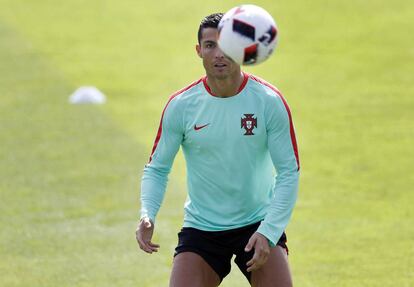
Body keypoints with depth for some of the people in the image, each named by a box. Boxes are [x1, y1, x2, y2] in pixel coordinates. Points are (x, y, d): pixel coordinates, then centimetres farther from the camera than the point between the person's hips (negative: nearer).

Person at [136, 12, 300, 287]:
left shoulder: (269, 101, -9)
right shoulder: (180, 105, -7)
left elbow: (289, 172, -8)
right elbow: (157, 168, 1)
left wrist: (268, 232, -19)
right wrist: (147, 213, -19)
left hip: (259, 224, -1)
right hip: (200, 229, 1)